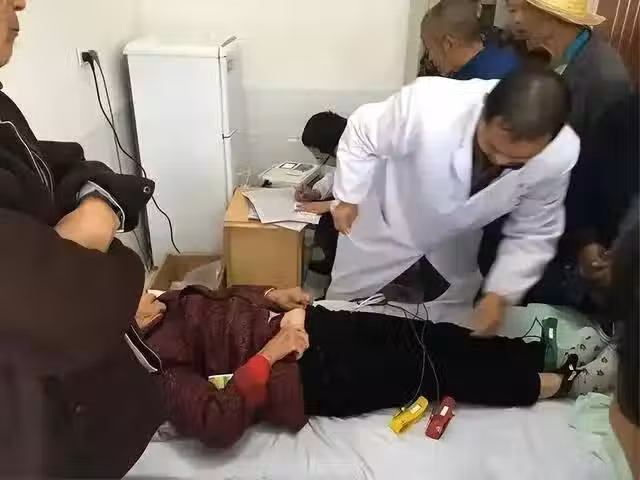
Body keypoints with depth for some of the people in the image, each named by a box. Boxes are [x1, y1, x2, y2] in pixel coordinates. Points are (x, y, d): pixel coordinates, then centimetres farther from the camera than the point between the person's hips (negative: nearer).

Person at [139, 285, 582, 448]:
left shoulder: (167, 306, 7)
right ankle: (554, 383, 9)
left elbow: (225, 298, 20)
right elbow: (218, 424, -27)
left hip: (301, 323, 8)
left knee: (423, 335, 2)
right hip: (309, 374, -8)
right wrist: (270, 353, -25)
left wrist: (274, 295, 1)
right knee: (422, 369, -7)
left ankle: (543, 353, 14)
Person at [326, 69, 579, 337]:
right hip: (385, 225, -2)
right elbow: (362, 134, -20)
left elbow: (533, 234, -13)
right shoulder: (428, 106, -42)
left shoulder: (560, 155, -31)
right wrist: (349, 198, -10)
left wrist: (500, 294, -24)